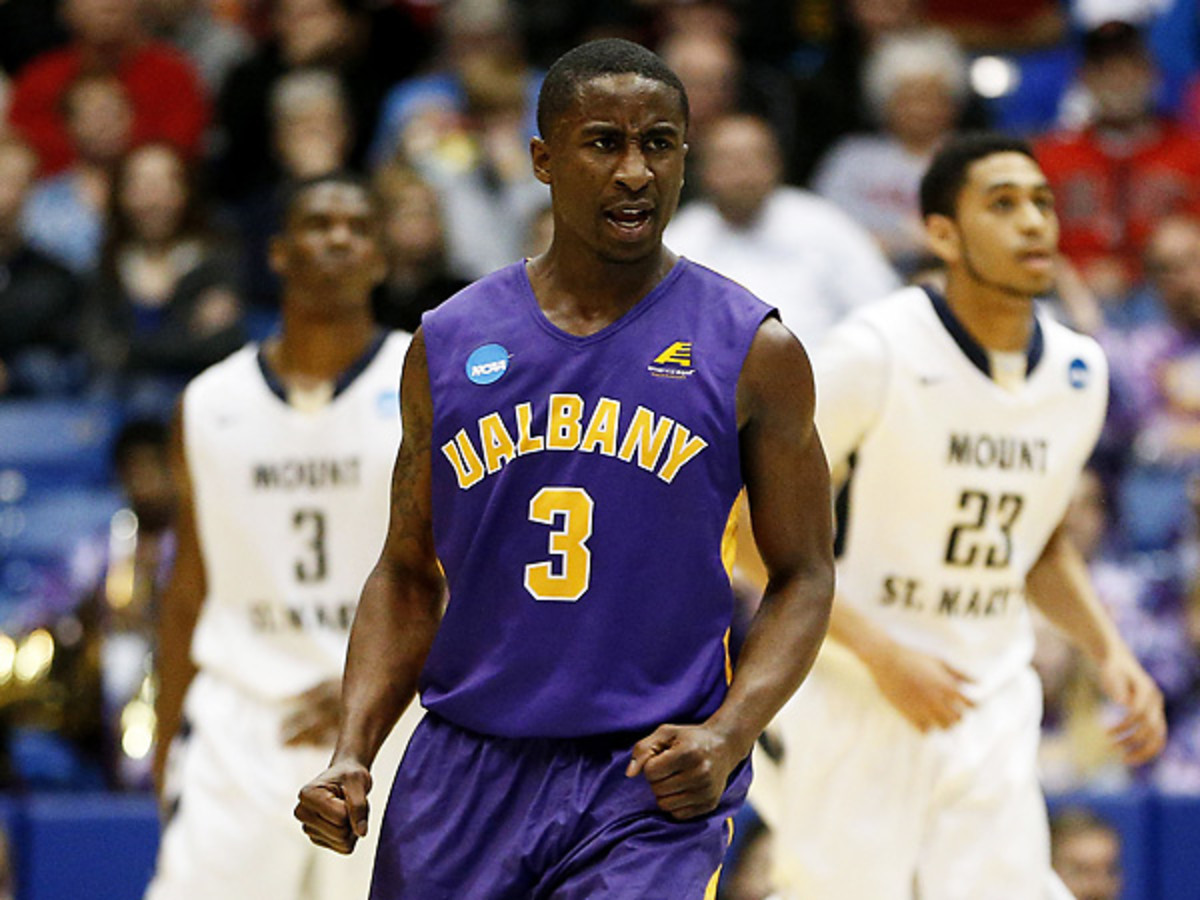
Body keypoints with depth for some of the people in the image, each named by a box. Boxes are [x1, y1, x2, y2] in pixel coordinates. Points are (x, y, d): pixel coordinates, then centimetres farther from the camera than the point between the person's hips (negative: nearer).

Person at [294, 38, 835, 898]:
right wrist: (351, 755, -1)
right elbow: (407, 576, 12)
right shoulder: (448, 345, 6)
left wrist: (728, 735, -13)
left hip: (653, 780, -3)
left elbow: (803, 577, 4)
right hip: (465, 772, 3)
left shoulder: (754, 352, -1)